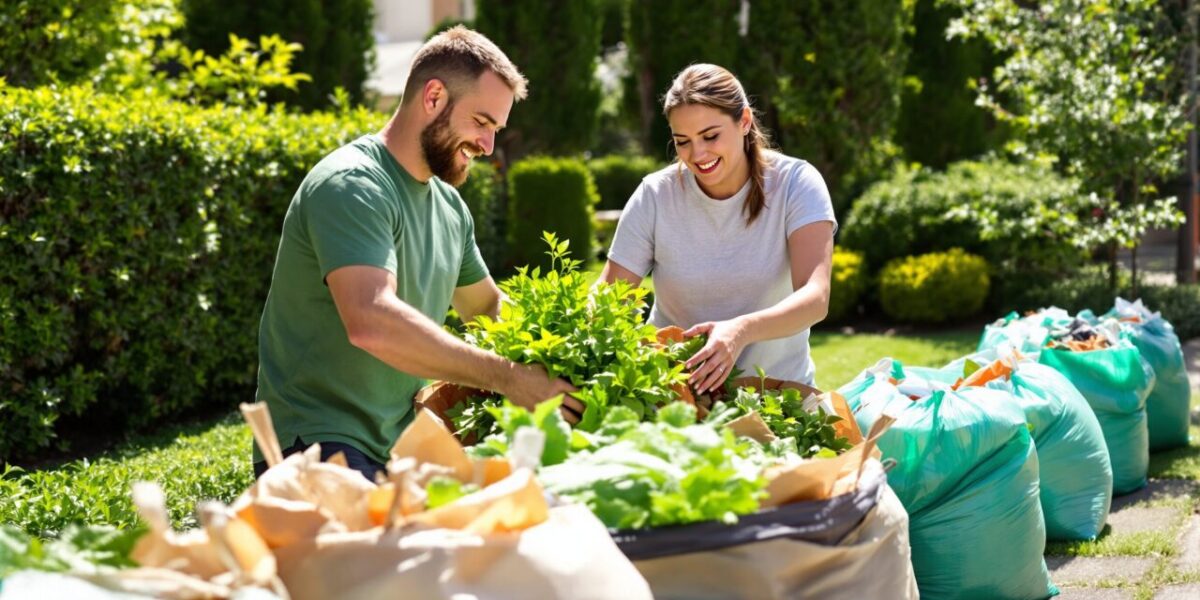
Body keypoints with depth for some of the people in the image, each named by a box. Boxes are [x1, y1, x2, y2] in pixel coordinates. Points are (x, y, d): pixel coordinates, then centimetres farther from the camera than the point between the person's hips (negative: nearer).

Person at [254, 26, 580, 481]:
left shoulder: (449, 206, 13)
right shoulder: (350, 186, -15)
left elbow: (489, 308, 29)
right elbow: (373, 322, -30)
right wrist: (505, 376, -27)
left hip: (400, 451, 9)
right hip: (320, 447, -9)